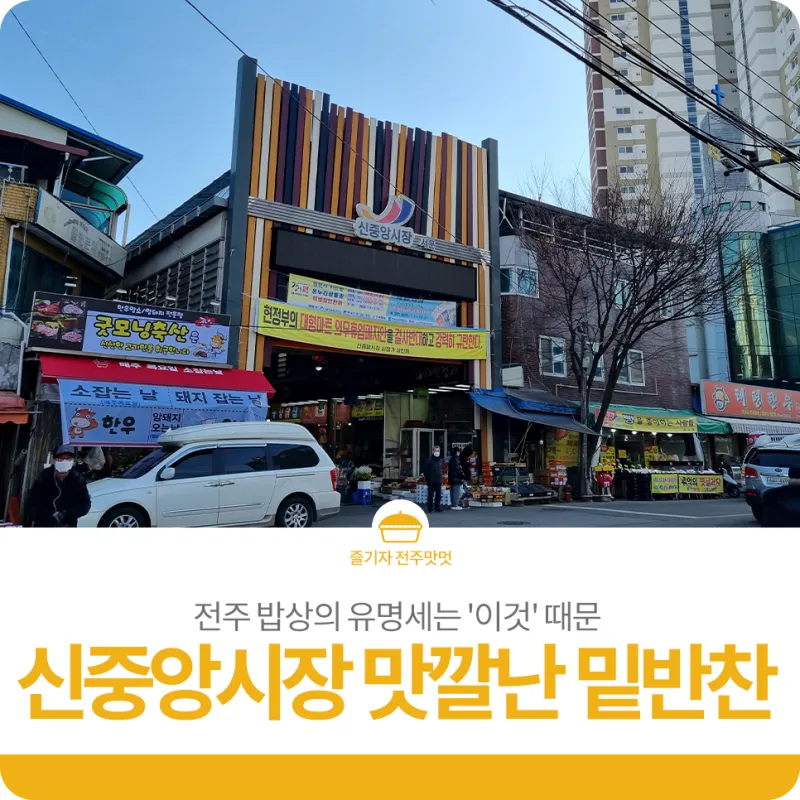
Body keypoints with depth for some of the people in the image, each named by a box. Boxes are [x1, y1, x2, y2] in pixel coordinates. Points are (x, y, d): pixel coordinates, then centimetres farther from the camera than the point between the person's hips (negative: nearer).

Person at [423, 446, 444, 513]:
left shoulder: (440, 460, 11)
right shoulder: (429, 460, -6)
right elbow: (425, 471, -5)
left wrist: (440, 478, 12)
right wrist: (428, 479, -6)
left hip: (439, 481, 5)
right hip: (431, 481, -5)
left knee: (439, 495, 8)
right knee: (431, 495, -2)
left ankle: (438, 507, 17)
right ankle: (430, 509, 3)